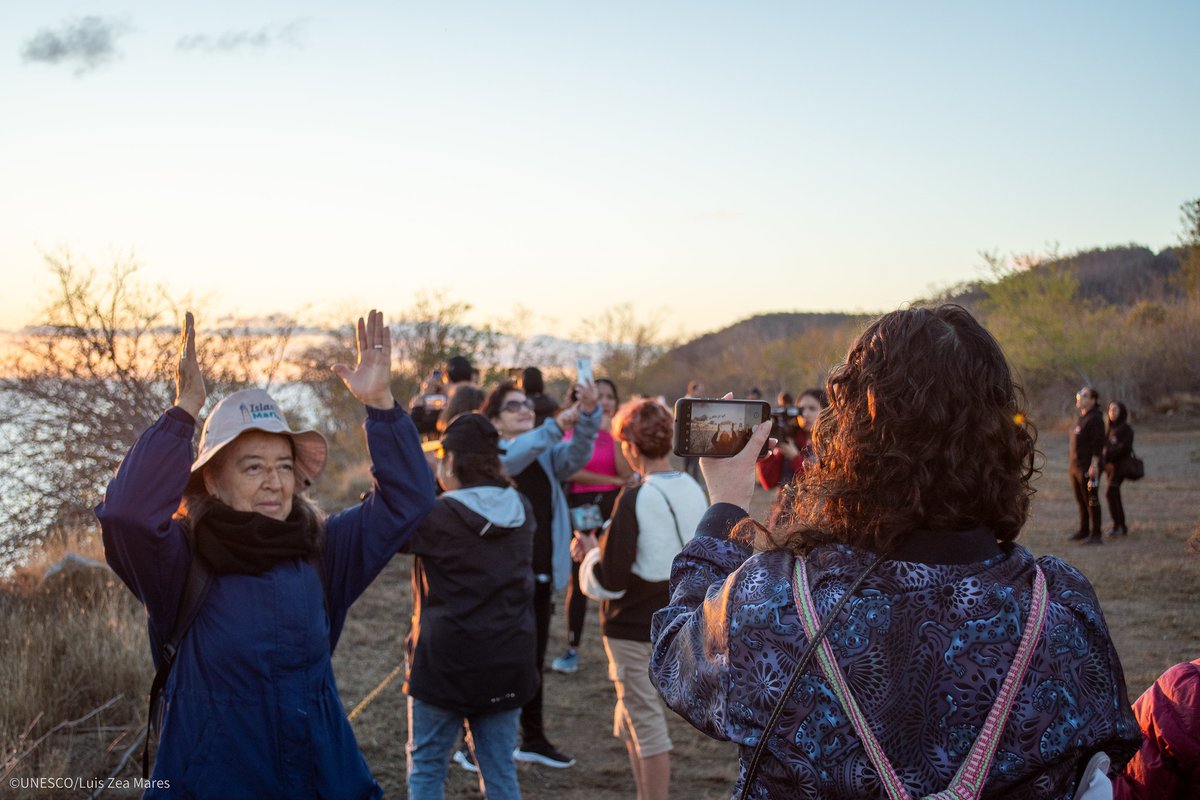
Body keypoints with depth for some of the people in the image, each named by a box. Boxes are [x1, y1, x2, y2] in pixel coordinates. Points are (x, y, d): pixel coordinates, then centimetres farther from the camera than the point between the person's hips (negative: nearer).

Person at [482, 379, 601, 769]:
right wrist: (556, 425, -38)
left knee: (534, 658, 16)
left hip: (541, 572, 6)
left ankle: (533, 739, 29)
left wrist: (588, 414, -29)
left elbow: (576, 454, -11)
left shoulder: (547, 454, 8)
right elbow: (511, 458, -28)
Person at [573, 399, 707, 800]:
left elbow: (610, 580, -20)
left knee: (646, 726, 4)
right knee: (631, 723, 21)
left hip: (633, 628, -7)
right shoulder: (694, 490, 1)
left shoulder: (635, 500, -20)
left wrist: (590, 553, 1)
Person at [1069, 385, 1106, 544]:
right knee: (1081, 500, 14)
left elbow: (1098, 443, -18)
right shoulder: (1081, 418, 17)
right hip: (1075, 466, 9)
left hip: (1088, 466, -9)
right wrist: (1071, 462, 20)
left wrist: (1094, 464, -23)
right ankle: (1083, 531, 22)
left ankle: (1095, 535, -3)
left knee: (1091, 501, -6)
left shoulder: (1095, 418, -12)